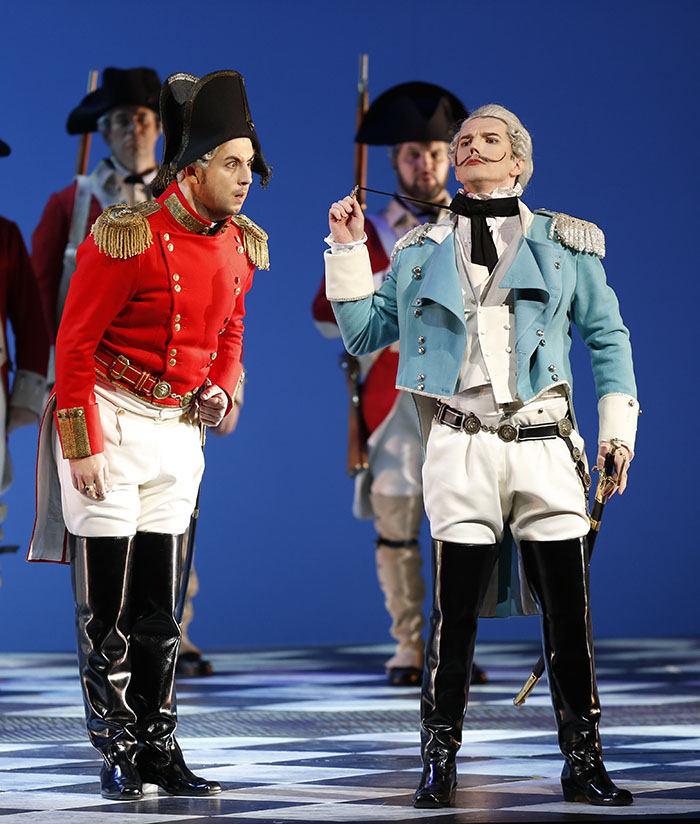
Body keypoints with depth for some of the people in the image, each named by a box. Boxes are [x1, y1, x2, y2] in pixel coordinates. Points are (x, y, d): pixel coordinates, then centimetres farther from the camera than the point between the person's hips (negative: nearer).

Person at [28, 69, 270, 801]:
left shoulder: (240, 247, 3)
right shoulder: (128, 238, -18)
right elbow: (75, 344, -15)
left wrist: (221, 389, -1)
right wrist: (82, 448, -17)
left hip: (179, 431, 6)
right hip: (111, 426, -6)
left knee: (159, 604, 9)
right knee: (106, 605, -2)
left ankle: (159, 748, 14)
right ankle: (117, 754, 6)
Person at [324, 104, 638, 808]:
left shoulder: (565, 243, 12)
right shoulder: (422, 249, 15)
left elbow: (606, 335, 15)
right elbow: (364, 334, 16)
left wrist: (617, 425, 7)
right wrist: (347, 253, 5)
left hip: (545, 440, 0)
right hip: (460, 444, 0)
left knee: (569, 612, 0)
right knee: (454, 611, -3)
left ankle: (583, 765, 8)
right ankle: (438, 765, 7)